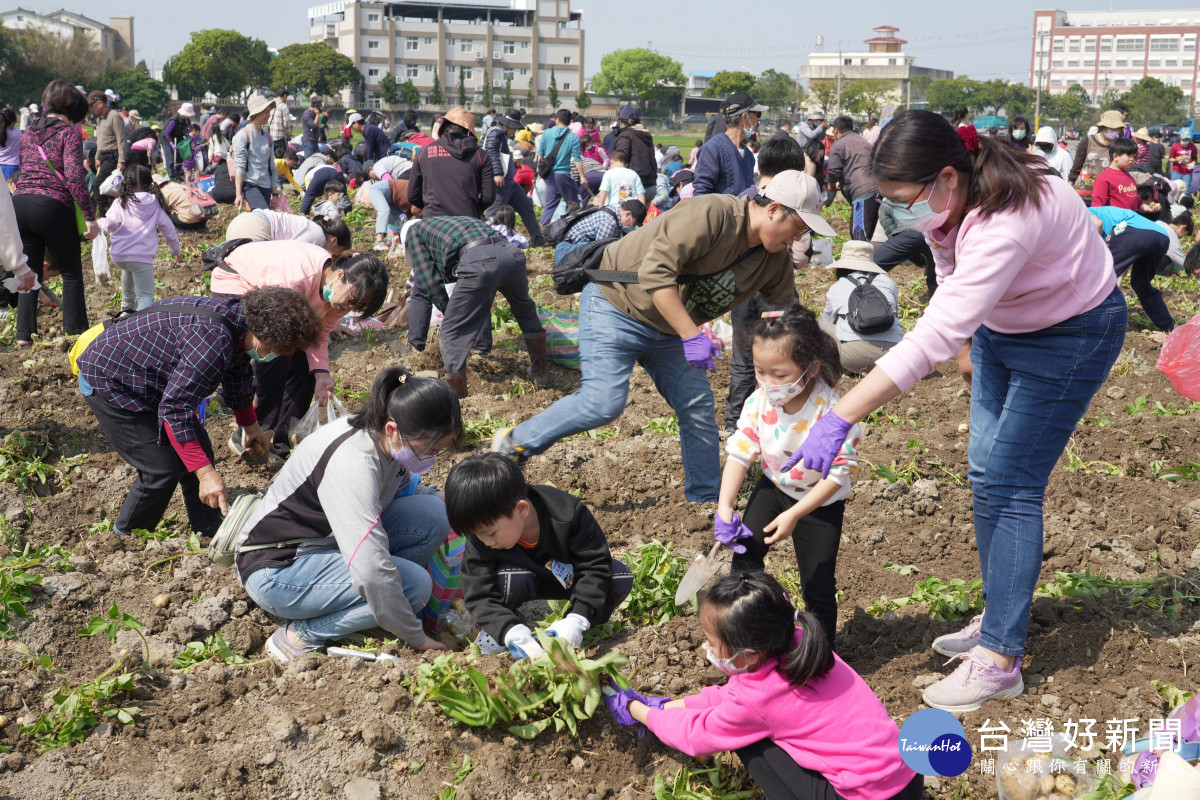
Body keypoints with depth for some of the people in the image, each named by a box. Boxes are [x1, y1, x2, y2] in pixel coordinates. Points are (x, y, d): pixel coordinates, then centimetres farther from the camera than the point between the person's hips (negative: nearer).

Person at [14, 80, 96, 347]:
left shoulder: (29, 131, 17)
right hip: (52, 205, -6)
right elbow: (74, 177, -14)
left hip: (19, 203, 6)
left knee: (30, 273, 13)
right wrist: (91, 217, -13)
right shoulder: (68, 133, -3)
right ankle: (76, 331, 12)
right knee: (71, 273, 9)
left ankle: (24, 335, 8)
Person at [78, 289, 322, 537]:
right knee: (162, 470, -9)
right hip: (108, 382, -10)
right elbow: (174, 408, -35)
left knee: (199, 446, 8)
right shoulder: (213, 339, -36)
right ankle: (126, 536, 15)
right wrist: (205, 472, -35)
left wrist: (251, 426, 35)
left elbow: (238, 381, 19)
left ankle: (208, 529, 22)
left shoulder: (239, 328, -3)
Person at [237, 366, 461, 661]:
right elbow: (372, 571, -38)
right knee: (415, 584, -25)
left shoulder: (389, 438, -7)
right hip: (278, 568, -9)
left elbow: (404, 486, 18)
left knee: (434, 512, -9)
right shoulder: (353, 463, -33)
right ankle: (303, 634, -10)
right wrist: (416, 639, -27)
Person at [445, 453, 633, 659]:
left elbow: (595, 566, -30)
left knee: (621, 577, -26)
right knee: (509, 578, -36)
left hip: (569, 577, 0)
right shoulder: (480, 541, -29)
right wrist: (513, 634, -47)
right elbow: (479, 597, -30)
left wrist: (575, 621, -41)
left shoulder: (568, 514, -35)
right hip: (526, 576, 0)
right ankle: (496, 631, -8)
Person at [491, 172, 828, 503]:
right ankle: (515, 442, 2)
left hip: (670, 330, 8)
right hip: (617, 305, -8)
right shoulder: (712, 214, -28)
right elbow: (655, 273, -33)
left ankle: (706, 498, 17)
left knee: (699, 408, 2)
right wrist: (691, 337, -35)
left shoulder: (777, 262, -2)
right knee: (603, 403, -16)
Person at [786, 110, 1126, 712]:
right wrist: (969, 346, 18)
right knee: (985, 470, 8)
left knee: (1010, 482, -11)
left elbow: (934, 335, -48)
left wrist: (838, 419, -52)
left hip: (1071, 334, -8)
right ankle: (998, 614, 23)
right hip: (1001, 327, 8)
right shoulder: (947, 202, -14)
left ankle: (1000, 657, -5)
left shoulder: (1005, 221, -40)